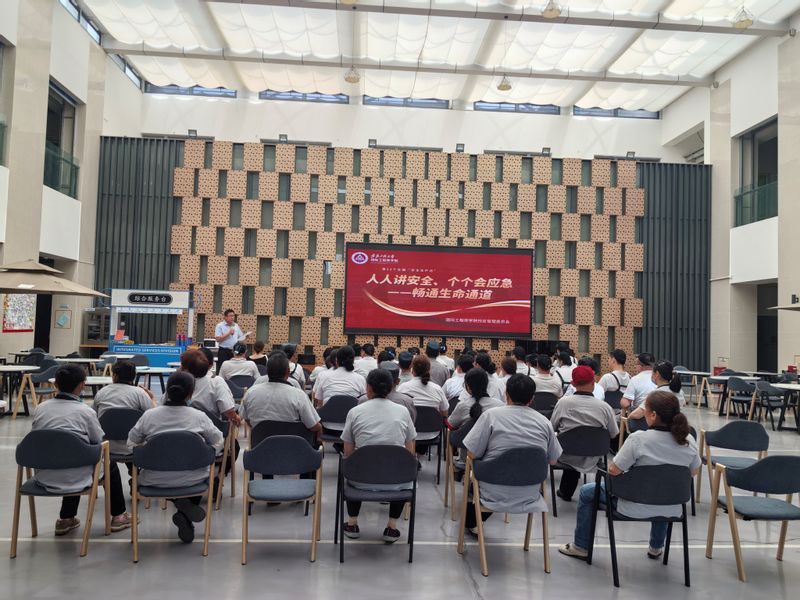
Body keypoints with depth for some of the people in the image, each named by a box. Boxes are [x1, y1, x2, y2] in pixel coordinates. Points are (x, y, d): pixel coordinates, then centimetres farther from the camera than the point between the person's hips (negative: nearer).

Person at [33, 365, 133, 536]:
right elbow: (100, 443, -1)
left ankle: (66, 519, 36)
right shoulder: (85, 411, -12)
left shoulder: (40, 408, 0)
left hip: (43, 478, 5)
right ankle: (118, 516, 31)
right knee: (110, 464, 23)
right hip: (74, 479, -5)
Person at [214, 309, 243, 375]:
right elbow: (218, 339, -13)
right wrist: (228, 333, -16)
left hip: (235, 351, 5)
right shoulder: (220, 326, -4)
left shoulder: (236, 325, 13)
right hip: (224, 351, -5)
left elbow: (241, 336, 17)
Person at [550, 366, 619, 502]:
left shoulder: (563, 402, -20)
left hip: (567, 459, -1)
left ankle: (566, 492, 39)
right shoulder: (604, 407, -18)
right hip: (592, 461, 1)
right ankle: (567, 491, 45)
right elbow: (614, 435, -4)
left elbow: (552, 428, -6)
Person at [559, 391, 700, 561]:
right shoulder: (689, 441, -12)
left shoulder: (638, 439, -27)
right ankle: (656, 547, 51)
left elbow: (613, 470, -19)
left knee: (586, 491, 18)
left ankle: (581, 547, 29)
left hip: (636, 508, -5)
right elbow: (694, 471, 6)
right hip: (671, 510, 5)